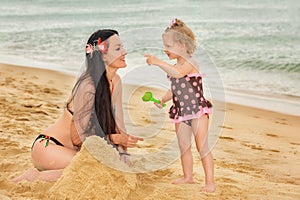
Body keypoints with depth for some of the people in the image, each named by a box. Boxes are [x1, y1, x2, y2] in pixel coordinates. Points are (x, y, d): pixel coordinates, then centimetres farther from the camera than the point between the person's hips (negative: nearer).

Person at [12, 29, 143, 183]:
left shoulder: (115, 81, 1)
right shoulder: (88, 86, -23)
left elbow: (117, 127, 3)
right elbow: (77, 137, -19)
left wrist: (122, 154, -12)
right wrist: (115, 139, -16)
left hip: (74, 150, 9)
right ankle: (35, 176, -13)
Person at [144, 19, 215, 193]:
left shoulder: (190, 63, -13)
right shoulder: (175, 67, 13)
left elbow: (178, 73, -34)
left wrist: (158, 62, -36)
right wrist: (163, 99, 6)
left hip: (197, 110, -8)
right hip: (181, 112, 9)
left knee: (202, 146, -6)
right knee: (184, 146, 15)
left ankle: (210, 181, -1)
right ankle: (188, 177, 29)